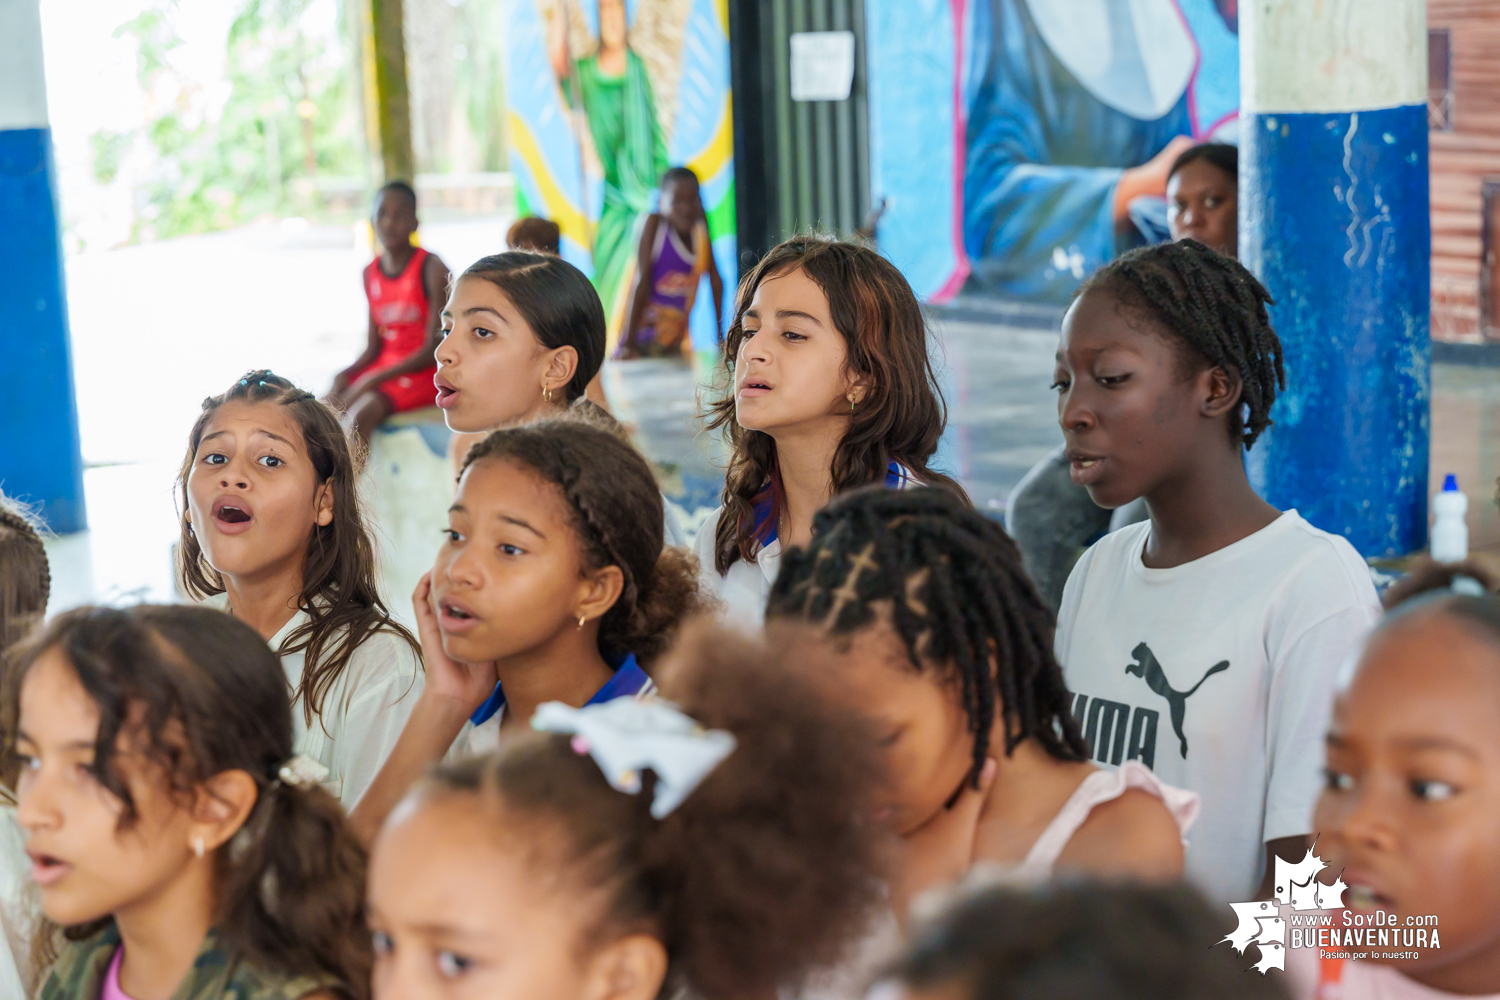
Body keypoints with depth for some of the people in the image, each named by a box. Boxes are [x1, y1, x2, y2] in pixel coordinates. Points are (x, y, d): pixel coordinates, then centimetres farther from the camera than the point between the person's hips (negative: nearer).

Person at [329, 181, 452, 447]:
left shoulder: (432, 268, -10)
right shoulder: (370, 273, 10)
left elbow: (434, 348, -14)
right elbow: (374, 347, 14)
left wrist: (372, 380, -18)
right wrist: (344, 375, -7)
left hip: (423, 374, -7)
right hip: (383, 368, 7)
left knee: (362, 411, -31)